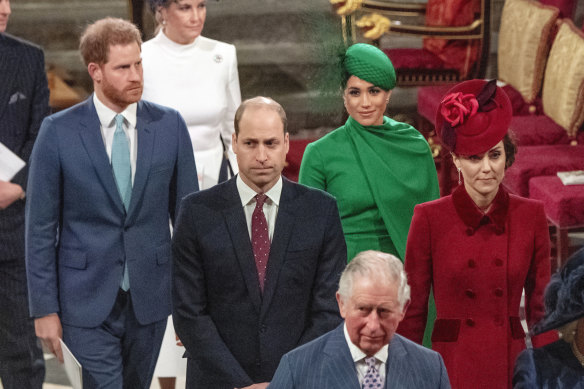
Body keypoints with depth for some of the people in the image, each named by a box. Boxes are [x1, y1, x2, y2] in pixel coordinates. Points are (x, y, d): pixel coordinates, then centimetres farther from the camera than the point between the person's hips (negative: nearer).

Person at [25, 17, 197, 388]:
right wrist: (44, 309, -6)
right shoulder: (58, 132, -7)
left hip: (150, 299, 3)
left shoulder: (169, 125, 0)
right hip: (86, 300, -3)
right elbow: (40, 228, -3)